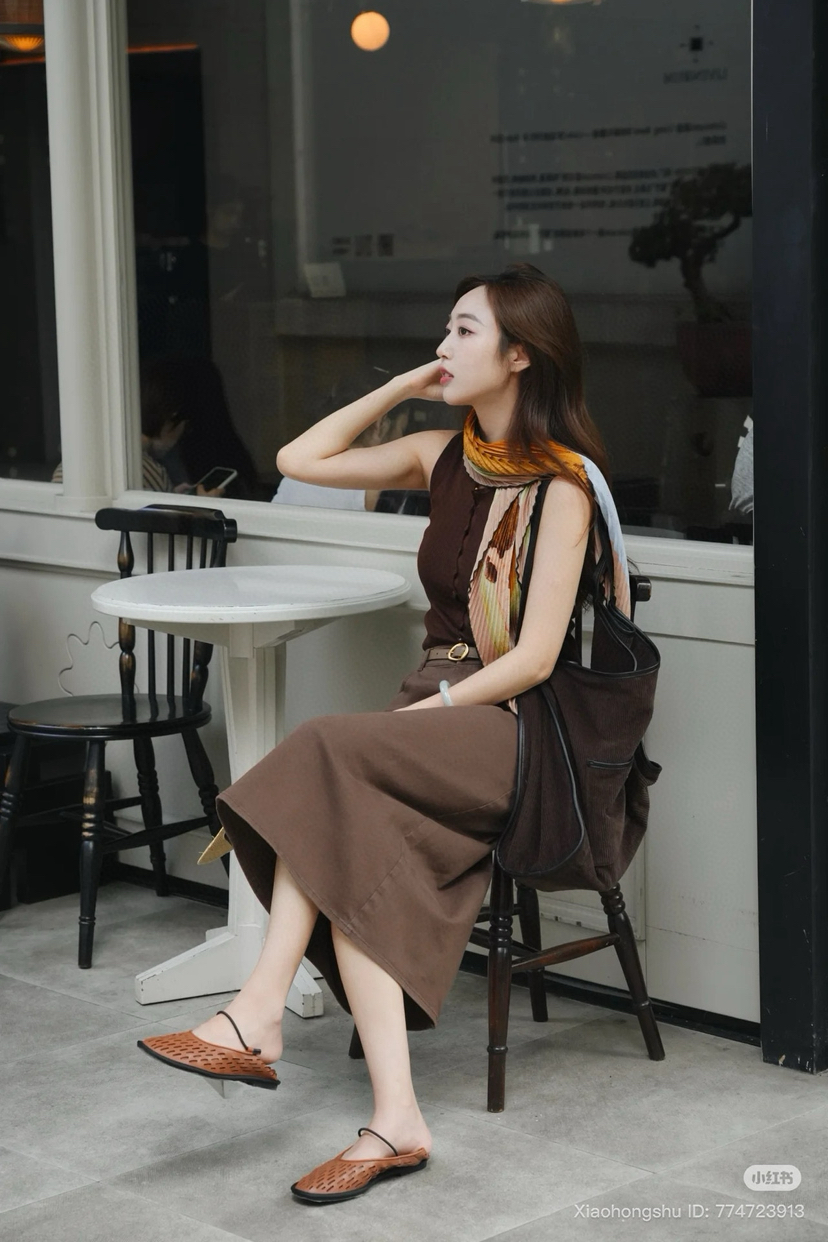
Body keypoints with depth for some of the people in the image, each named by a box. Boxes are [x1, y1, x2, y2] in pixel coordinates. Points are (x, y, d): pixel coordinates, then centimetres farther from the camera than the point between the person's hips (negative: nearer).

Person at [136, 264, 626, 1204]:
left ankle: (258, 1021, -32)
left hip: (509, 730, -6)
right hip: (431, 717, 6)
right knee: (351, 840, -27)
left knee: (324, 756, -31)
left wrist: (422, 714, -17)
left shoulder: (562, 485, -7)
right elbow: (299, 461, 18)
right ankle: (394, 1120, -36)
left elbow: (534, 657, -13)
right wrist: (400, 387, 12)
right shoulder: (445, 457, 15)